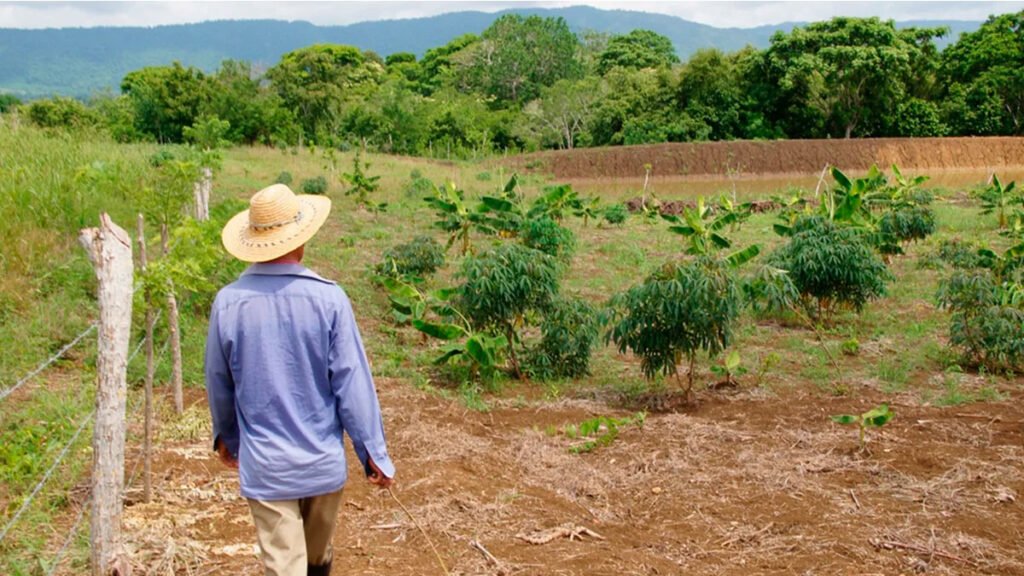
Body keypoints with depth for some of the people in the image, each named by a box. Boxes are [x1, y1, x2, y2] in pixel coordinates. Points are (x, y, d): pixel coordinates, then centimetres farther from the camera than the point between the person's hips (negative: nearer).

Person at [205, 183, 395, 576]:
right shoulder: (328, 299, -16)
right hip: (322, 459, 0)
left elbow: (219, 383, 3)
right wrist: (374, 453, -1)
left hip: (263, 465, 0)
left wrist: (226, 436, 22)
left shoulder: (228, 302, -10)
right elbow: (352, 383, -12)